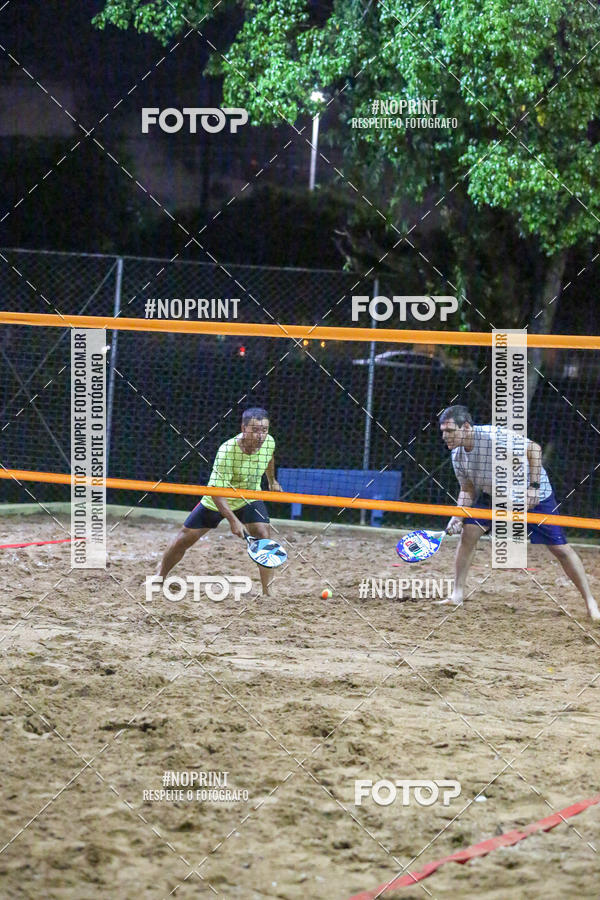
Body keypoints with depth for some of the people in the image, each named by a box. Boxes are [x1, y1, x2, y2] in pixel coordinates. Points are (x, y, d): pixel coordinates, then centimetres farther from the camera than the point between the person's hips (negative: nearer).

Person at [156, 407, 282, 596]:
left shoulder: (269, 442, -19)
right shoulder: (227, 451, -36)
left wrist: (272, 480, 24)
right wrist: (233, 520, -43)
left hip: (249, 499, 3)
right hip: (216, 502, -3)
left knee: (264, 535, -20)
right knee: (184, 539, 3)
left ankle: (267, 593, -16)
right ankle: (160, 576, 29)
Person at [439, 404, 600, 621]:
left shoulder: (494, 437, -31)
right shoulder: (457, 455, -9)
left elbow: (534, 449, -26)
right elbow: (468, 491, 2)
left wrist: (533, 487, -30)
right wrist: (457, 517, -14)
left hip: (532, 494, -6)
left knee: (560, 549, -8)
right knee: (468, 533, -11)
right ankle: (458, 595, 0)